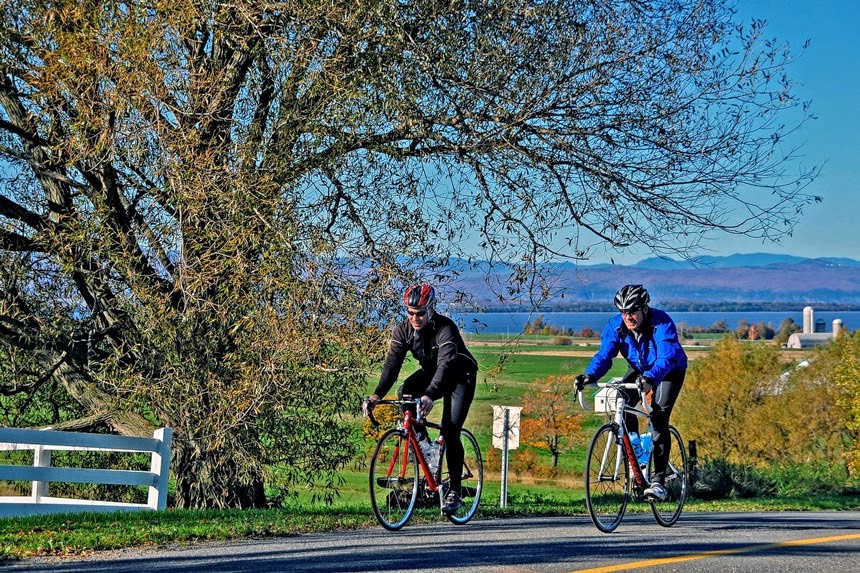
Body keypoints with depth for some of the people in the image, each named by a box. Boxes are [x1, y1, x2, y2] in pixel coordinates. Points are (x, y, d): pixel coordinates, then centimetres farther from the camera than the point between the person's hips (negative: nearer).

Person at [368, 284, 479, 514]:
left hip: (460, 377, -5)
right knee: (404, 392, -25)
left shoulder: (446, 329, -32)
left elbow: (445, 364, -44)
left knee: (450, 431, -18)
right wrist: (377, 394, -41)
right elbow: (392, 363, -25)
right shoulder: (403, 330, -16)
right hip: (430, 373, 5)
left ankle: (454, 492, -11)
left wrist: (429, 396, -60)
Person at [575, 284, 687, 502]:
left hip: (669, 371, -4)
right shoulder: (615, 326, -18)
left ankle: (658, 481, -21)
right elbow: (604, 355, -25)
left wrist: (649, 378, -63)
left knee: (658, 418, -22)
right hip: (639, 370, 4)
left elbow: (666, 358, -44)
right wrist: (589, 375, -45)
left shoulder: (662, 323, -32)